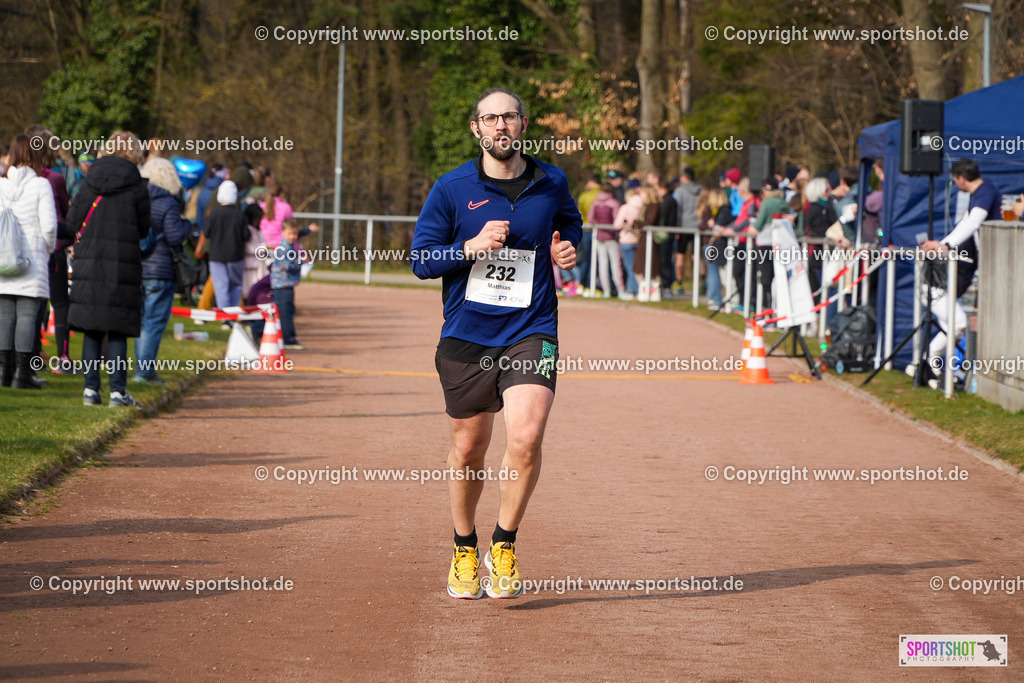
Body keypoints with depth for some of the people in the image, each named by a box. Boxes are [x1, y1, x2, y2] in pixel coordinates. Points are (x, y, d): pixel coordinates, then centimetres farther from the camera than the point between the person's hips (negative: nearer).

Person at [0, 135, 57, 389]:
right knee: (27, 315, -3)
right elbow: (49, 225, -7)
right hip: (32, 259, -3)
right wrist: (49, 249, 10)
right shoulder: (40, 185, -6)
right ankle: (22, 372, -6)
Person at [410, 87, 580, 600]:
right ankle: (465, 551, 32)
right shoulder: (451, 189, -2)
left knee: (526, 437, -20)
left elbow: (570, 224, 25)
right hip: (467, 335, 0)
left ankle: (504, 548, -2)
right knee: (468, 449, 10)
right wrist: (473, 247, -17)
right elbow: (421, 259, -1)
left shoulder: (551, 184, 4)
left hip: (531, 332, 0)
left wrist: (565, 250, 3)